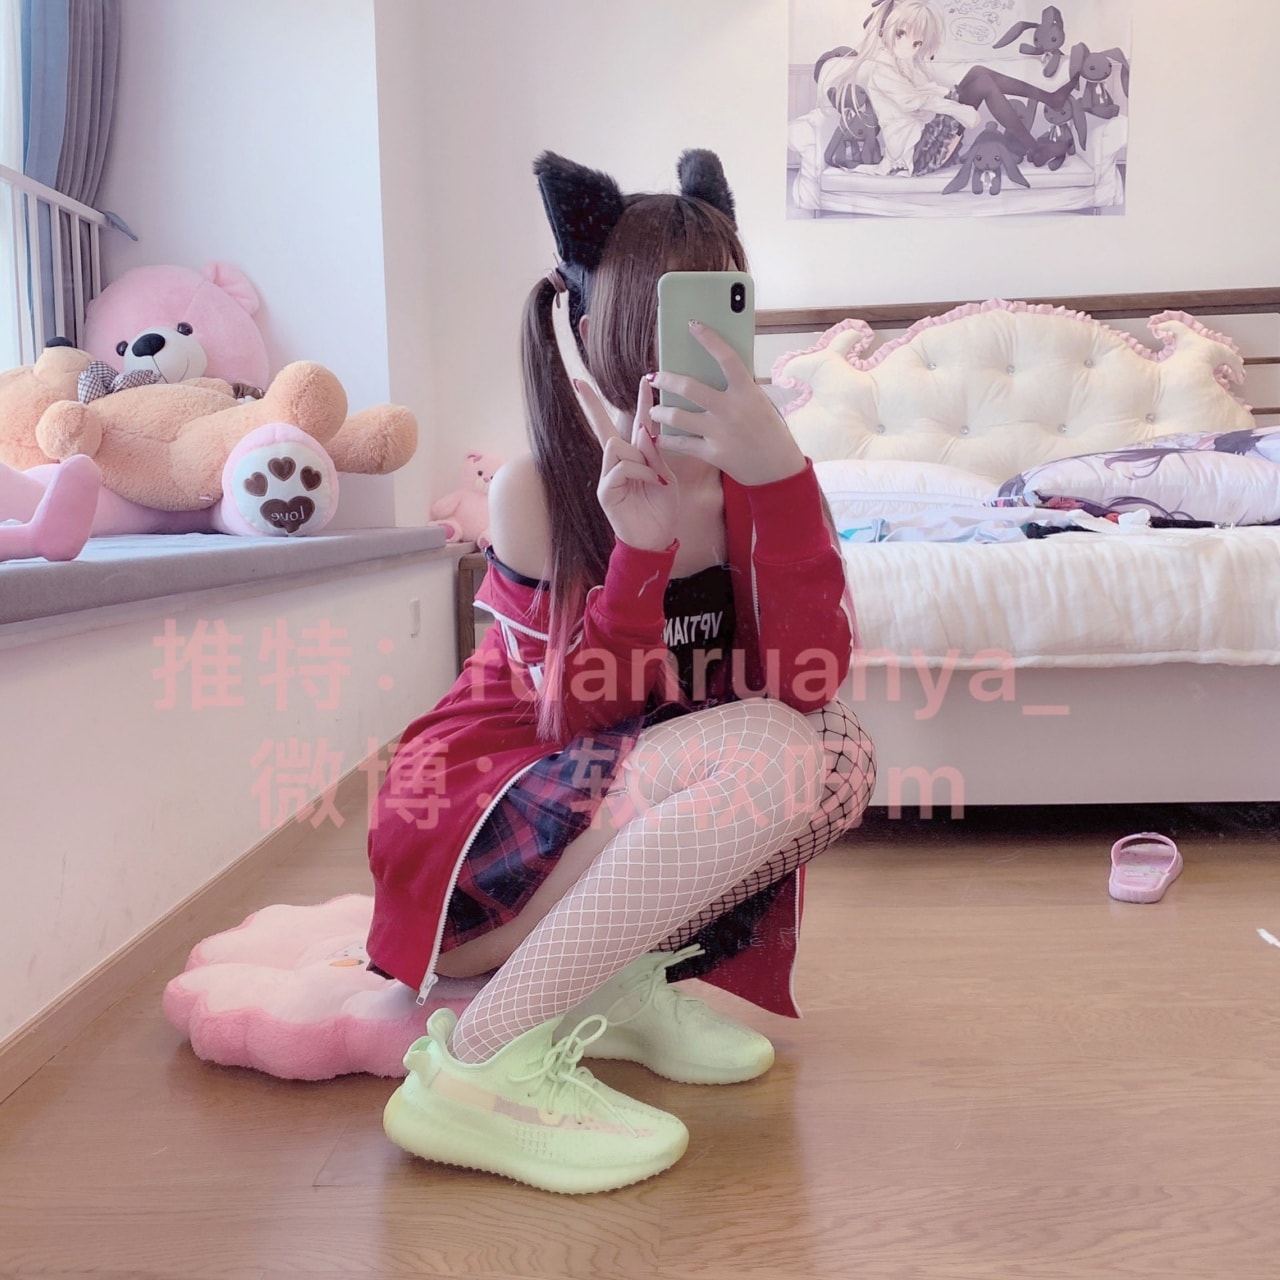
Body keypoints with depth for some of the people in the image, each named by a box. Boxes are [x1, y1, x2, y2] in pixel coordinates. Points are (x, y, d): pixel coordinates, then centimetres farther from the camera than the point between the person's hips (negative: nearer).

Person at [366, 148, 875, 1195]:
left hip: (641, 822, 5)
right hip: (478, 817, -5)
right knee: (772, 755, -29)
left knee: (840, 752, -17)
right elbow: (581, 720, -20)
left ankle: (618, 982, -4)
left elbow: (808, 680, -19)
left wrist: (776, 469, -31)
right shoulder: (536, 488, -15)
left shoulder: (746, 474, -4)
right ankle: (478, 1065, -22)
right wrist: (641, 546, -34)